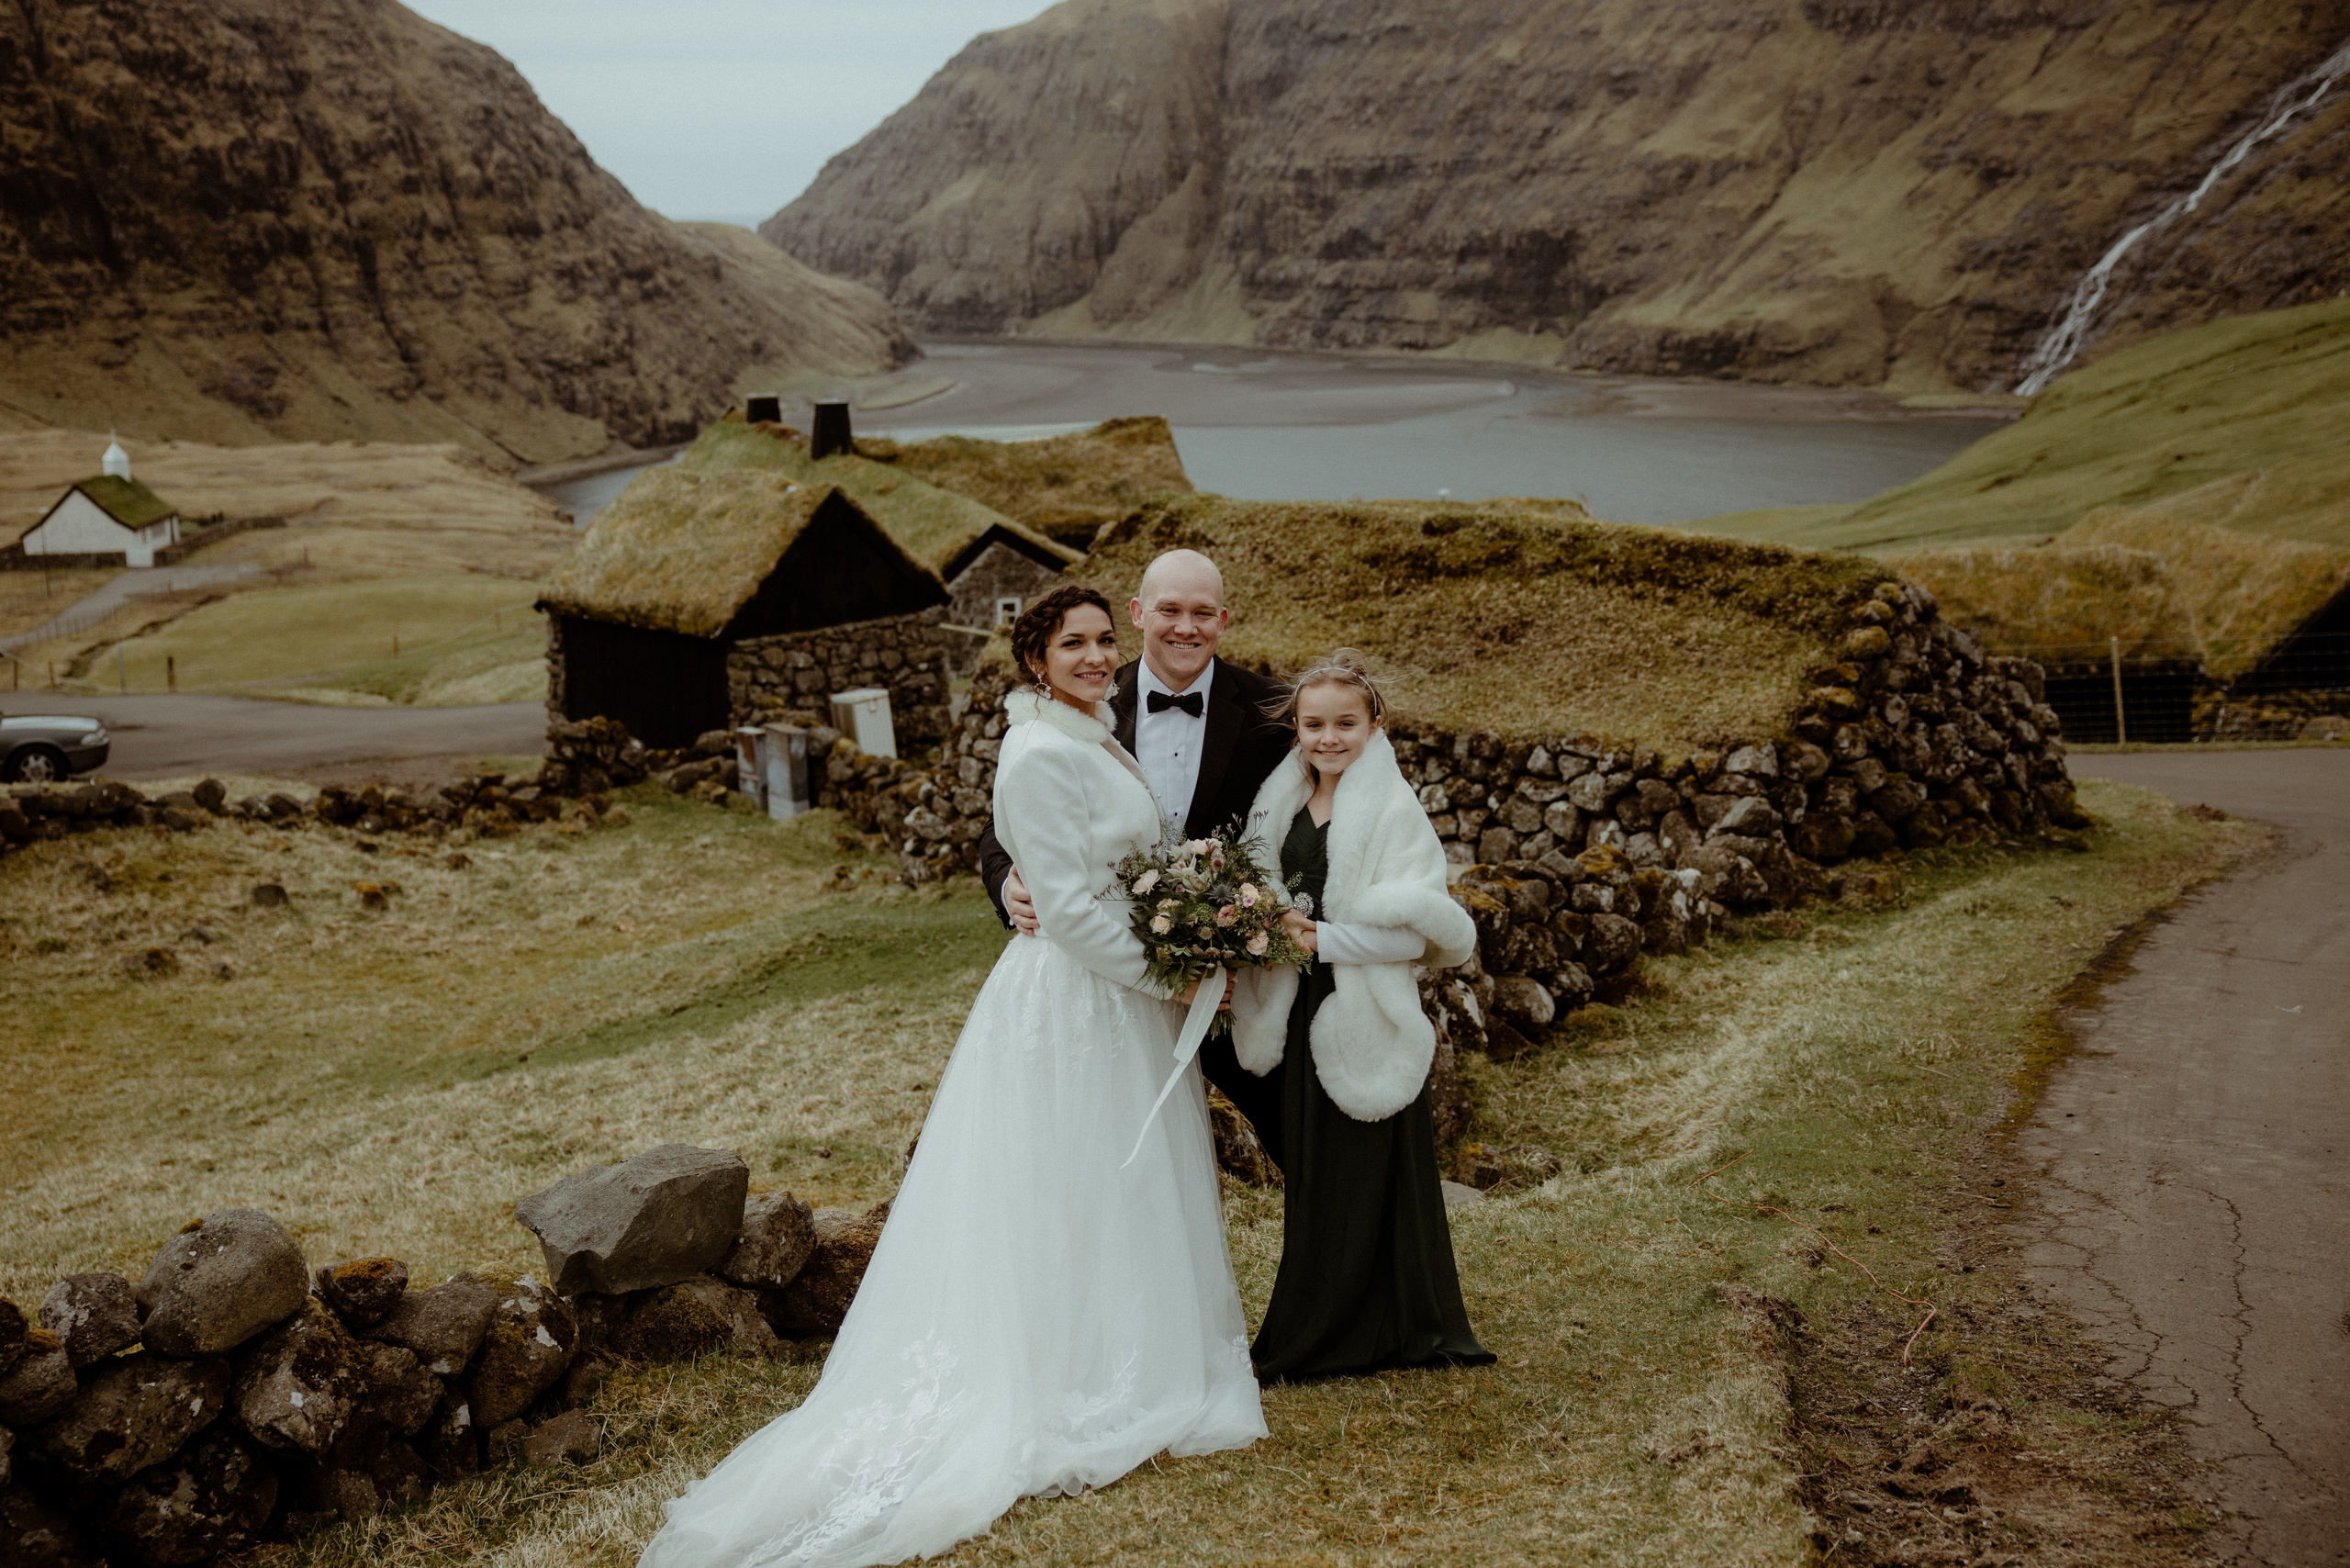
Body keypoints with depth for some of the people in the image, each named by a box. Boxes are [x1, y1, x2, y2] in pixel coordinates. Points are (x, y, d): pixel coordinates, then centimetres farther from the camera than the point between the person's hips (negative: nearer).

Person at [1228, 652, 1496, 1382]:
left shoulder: (1394, 809, -11)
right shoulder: (1283, 802, 9)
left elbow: (1411, 932, -16)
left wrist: (1320, 938, -22)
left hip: (1367, 1020, -6)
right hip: (1302, 1016, 6)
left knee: (1365, 1178, 2)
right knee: (1311, 1178, 10)